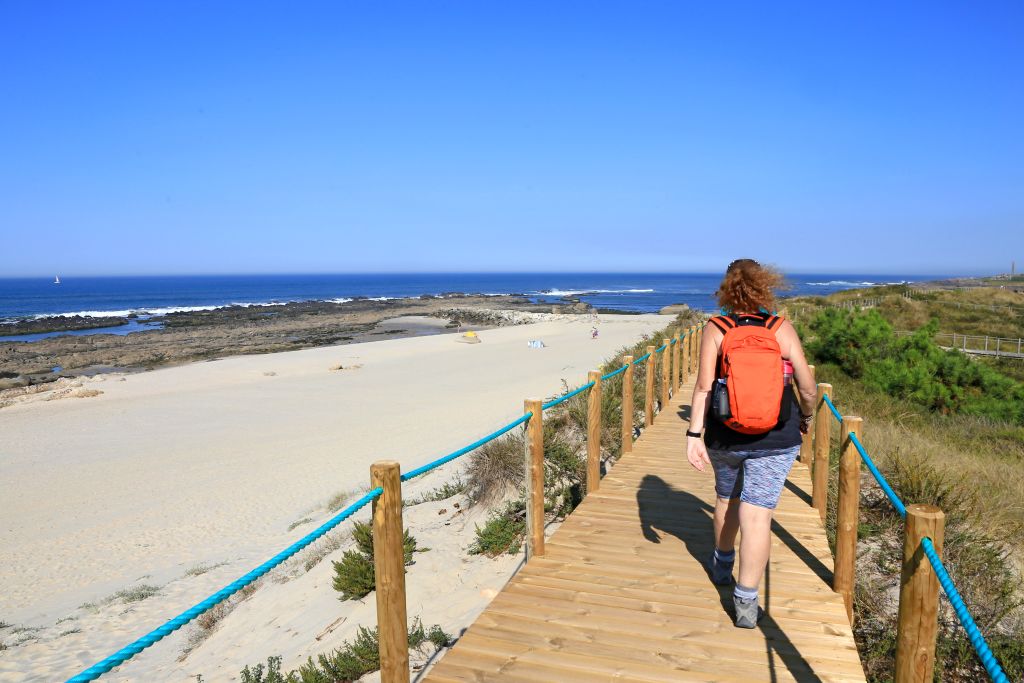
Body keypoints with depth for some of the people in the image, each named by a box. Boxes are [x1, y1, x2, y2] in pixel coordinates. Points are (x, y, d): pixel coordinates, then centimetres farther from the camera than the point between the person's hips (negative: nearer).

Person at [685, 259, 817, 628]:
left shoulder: (715, 330, -6)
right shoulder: (782, 329, -5)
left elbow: (704, 386, -13)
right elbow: (808, 389, -3)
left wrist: (694, 435, -13)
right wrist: (804, 418, 16)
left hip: (725, 435, 2)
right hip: (774, 440, -1)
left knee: (727, 499, 24)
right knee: (757, 514, 0)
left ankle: (722, 566, 45)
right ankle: (746, 601, 1)